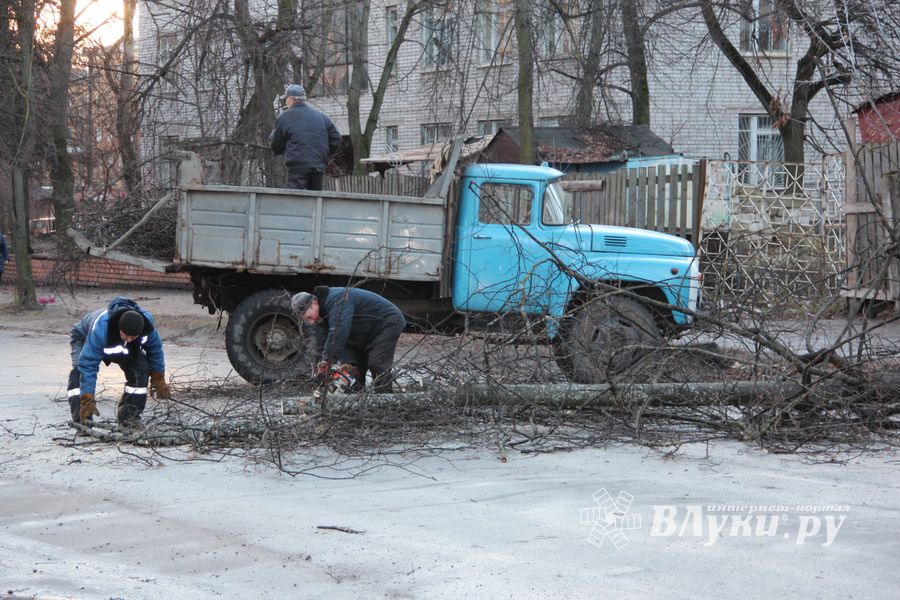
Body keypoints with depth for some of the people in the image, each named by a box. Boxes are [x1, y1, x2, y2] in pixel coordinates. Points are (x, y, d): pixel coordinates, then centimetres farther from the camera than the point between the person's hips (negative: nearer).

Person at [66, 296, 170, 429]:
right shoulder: (100, 329, -48)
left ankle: (130, 417, -5)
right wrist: (87, 400, -47)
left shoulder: (147, 322, -34)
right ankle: (81, 418, -29)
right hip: (84, 339, -3)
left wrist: (158, 379, -3)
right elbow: (88, 364, -46)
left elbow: (155, 349, -12)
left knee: (141, 367, -18)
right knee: (80, 369, -31)